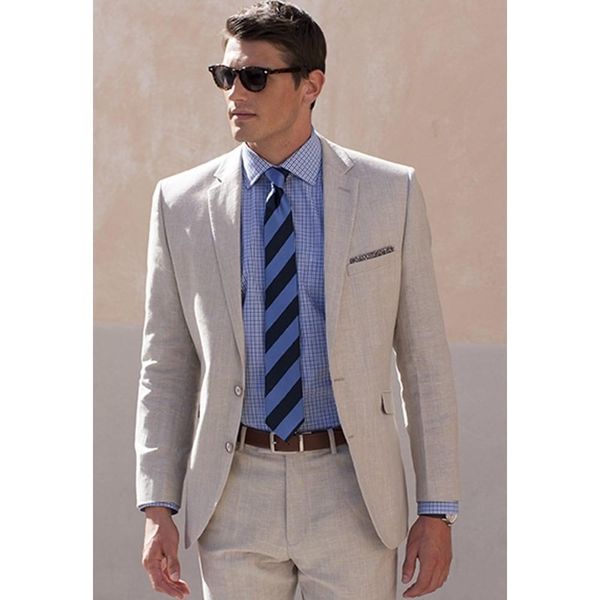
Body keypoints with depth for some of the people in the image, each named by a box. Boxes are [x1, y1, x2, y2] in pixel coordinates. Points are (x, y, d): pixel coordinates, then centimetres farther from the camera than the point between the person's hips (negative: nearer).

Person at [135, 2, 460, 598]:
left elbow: (423, 360, 1)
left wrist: (437, 509, -2)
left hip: (352, 493, -1)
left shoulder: (390, 193, 0)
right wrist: (157, 508, -1)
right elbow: (166, 368, 6)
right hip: (233, 495, 1)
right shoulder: (182, 202, 3)